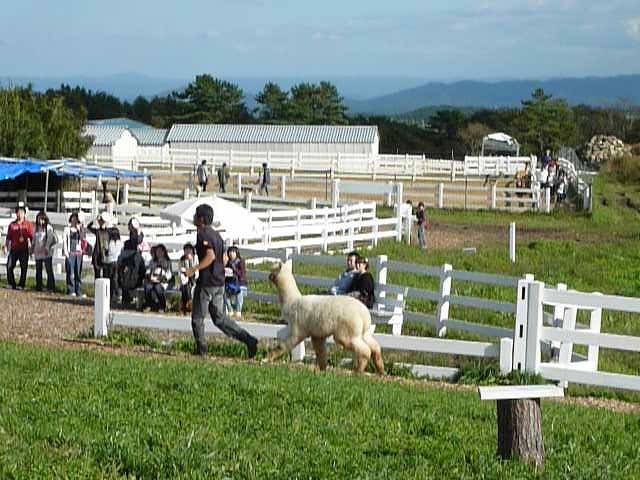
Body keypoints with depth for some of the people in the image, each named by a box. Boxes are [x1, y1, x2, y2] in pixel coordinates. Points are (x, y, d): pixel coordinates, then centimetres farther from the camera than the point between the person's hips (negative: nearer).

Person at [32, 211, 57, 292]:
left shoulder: (49, 228, -4)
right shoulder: (36, 228, 13)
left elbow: (50, 239, -7)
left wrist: (47, 247, -17)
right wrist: (32, 248, 12)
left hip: (46, 253, -6)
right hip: (37, 253, 6)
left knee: (49, 270, -9)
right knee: (38, 270, 8)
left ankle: (51, 287, -10)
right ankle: (38, 287, 13)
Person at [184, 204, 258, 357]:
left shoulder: (203, 234, -13)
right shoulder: (216, 234, 14)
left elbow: (210, 255, -27)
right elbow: (223, 259, 18)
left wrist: (194, 269, -22)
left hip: (206, 283, -9)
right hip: (219, 282, 9)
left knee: (197, 318, 6)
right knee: (219, 318, 11)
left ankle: (201, 349, 10)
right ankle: (248, 339, -1)